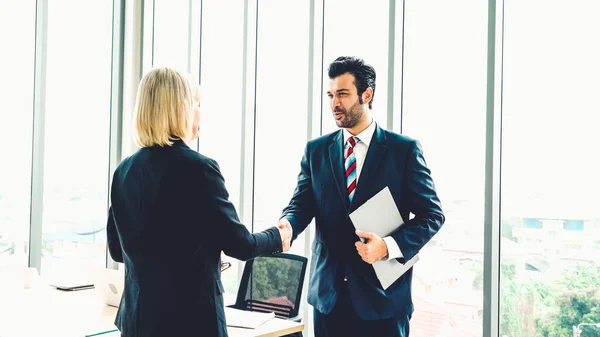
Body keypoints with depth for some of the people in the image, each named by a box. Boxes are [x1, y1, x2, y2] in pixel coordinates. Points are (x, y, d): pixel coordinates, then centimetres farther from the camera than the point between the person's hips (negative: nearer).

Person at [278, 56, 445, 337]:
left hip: (383, 294, -3)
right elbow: (301, 204, 1)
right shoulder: (316, 150, 6)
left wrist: (389, 246, -19)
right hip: (328, 293, 3)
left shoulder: (404, 149, -4)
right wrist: (287, 226, -21)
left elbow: (432, 215, -4)